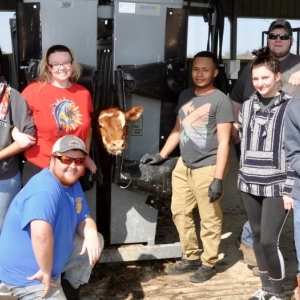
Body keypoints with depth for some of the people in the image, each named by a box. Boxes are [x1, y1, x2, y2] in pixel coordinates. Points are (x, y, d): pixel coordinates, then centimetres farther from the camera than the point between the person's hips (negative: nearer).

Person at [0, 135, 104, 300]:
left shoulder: (73, 184, 1)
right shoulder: (45, 190, -31)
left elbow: (83, 219, 6)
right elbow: (41, 233, -46)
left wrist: (91, 233, -17)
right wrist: (47, 271, -33)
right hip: (26, 274, -9)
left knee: (96, 241, 9)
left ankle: (71, 285, 21)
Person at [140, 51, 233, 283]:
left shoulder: (220, 101, -9)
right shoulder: (185, 96, 12)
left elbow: (223, 142, -12)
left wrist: (218, 178, -17)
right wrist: (161, 156, 11)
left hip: (207, 168, -7)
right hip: (183, 165, 7)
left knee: (209, 219, 2)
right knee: (180, 212, 13)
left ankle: (209, 264, 19)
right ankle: (191, 258, 28)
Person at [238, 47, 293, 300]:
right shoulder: (247, 106, 8)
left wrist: (289, 189, -11)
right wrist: (246, 173, 15)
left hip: (277, 186, -5)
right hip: (249, 184, 5)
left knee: (269, 240, -7)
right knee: (257, 237, 12)